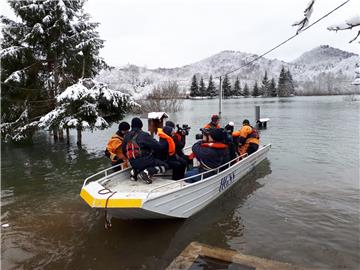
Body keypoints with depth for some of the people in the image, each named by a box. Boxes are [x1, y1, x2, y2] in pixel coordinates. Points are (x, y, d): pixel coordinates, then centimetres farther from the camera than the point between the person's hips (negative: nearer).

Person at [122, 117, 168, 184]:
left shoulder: (127, 136, 7)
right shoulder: (144, 135, -11)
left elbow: (124, 151, 16)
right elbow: (158, 146, -13)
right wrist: (153, 151, 10)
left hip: (133, 163, 7)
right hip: (144, 160, -7)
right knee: (164, 166, 0)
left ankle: (135, 171, 10)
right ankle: (147, 172, -18)